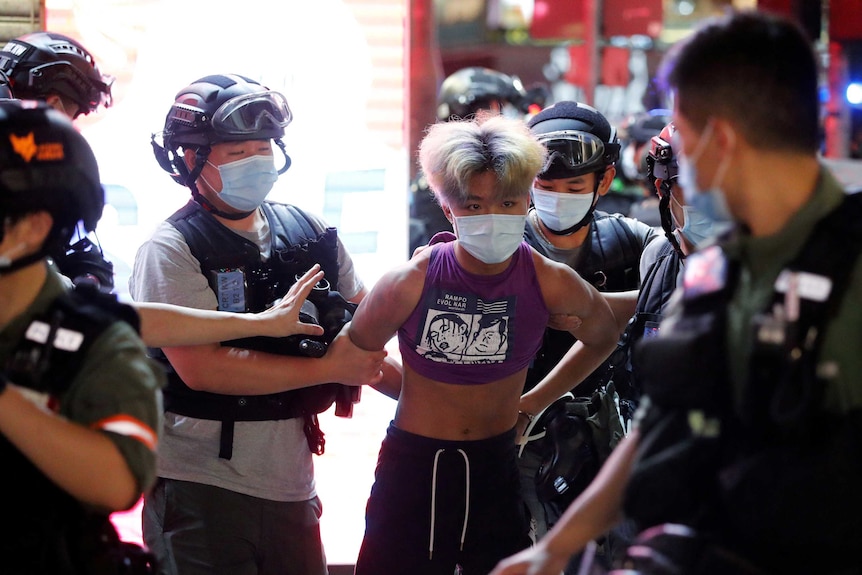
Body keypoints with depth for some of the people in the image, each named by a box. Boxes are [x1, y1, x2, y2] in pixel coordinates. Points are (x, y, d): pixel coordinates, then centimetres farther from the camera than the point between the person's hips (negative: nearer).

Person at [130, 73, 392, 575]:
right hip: (201, 483, -5)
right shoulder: (172, 250, -9)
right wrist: (328, 368, -16)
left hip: (290, 479, 6)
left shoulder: (306, 231, 8)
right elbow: (202, 367, -19)